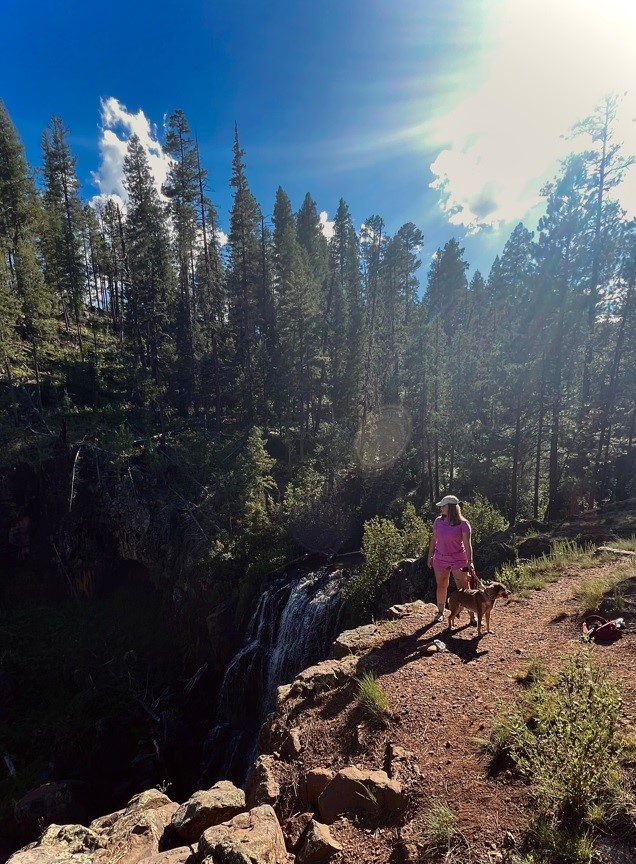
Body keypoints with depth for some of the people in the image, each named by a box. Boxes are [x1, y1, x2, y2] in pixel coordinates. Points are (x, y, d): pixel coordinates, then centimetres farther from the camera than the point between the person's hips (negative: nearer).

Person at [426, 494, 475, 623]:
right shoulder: (438, 521, -1)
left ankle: (472, 615, 8)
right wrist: (430, 556, 9)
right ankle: (440, 612, 27)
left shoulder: (463, 524, -12)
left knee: (464, 588, -3)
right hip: (440, 558, 4)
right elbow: (434, 539, 8)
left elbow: (467, 544, -16)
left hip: (458, 559, -4)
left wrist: (469, 562, -22)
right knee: (441, 586, 13)